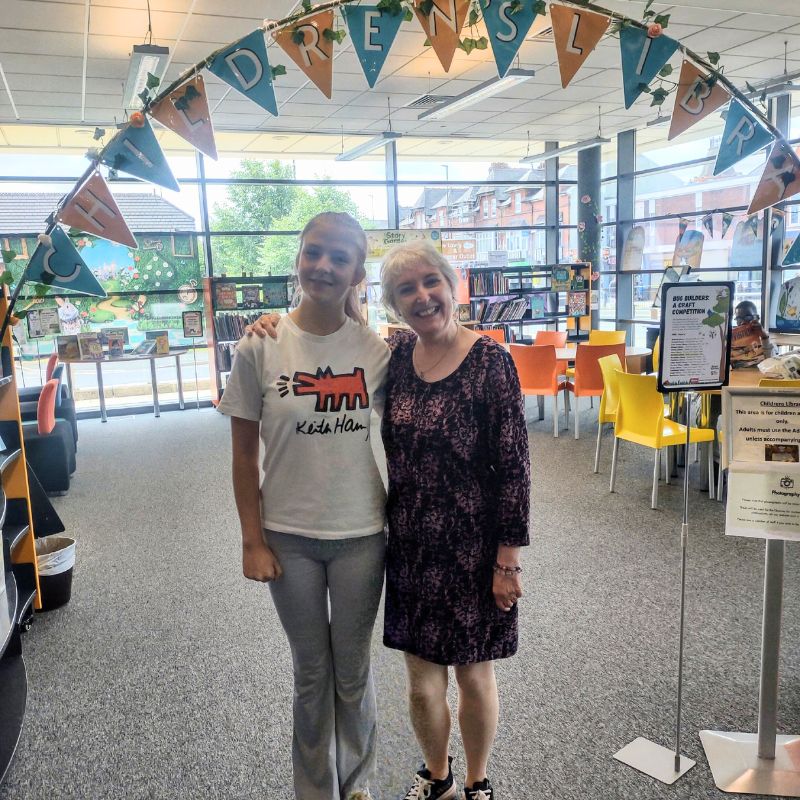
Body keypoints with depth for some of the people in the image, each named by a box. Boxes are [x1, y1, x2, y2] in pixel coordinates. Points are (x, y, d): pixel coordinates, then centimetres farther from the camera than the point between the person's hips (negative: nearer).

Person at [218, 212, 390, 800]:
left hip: (361, 534, 1)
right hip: (289, 535, 0)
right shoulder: (261, 348, -9)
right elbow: (244, 454, -4)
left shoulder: (377, 348, -7)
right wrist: (253, 541, -3)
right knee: (311, 670, 17)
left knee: (353, 669, 17)